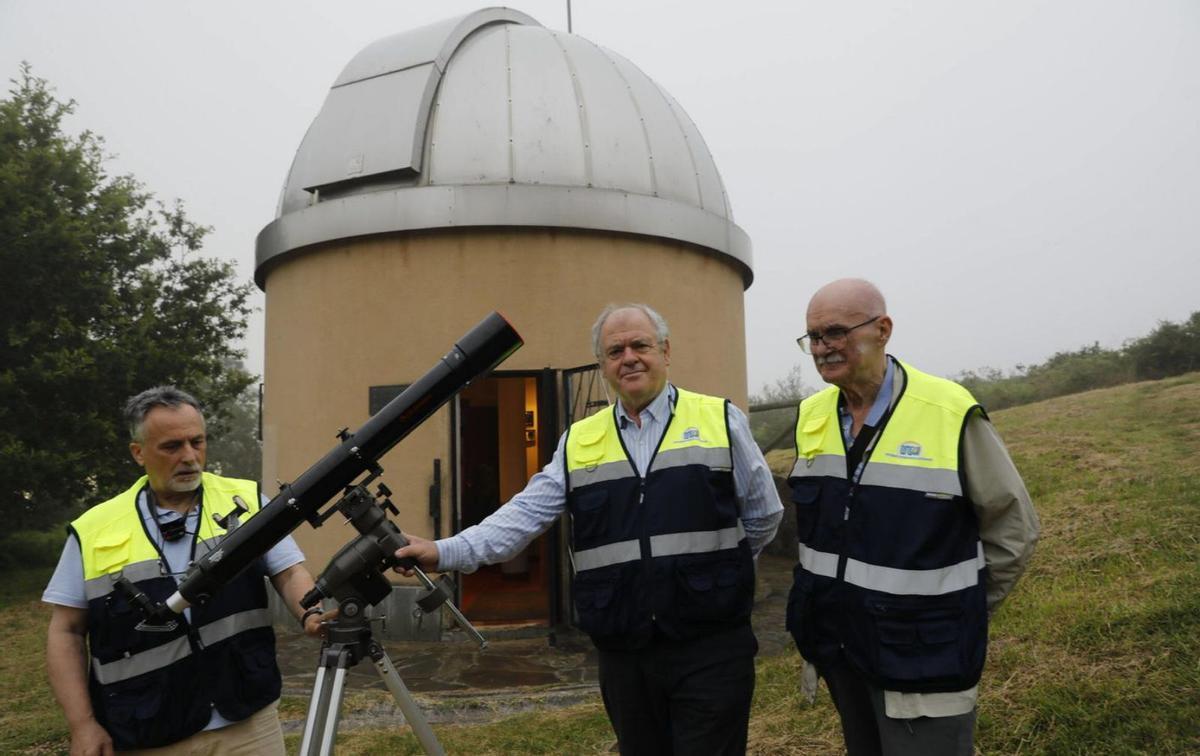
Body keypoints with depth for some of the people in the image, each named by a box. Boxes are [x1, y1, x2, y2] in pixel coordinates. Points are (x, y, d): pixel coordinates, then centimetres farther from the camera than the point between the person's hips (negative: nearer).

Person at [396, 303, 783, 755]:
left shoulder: (720, 420, 1)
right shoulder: (578, 441, 7)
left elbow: (763, 515, 9)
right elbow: (526, 514, 1)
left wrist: (715, 570, 9)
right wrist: (447, 553, -10)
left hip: (710, 650, -2)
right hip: (622, 655, 3)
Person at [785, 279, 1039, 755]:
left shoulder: (950, 413, -15)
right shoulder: (811, 415, 2)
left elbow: (1014, 527, -5)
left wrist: (957, 611, 1)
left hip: (922, 657, -5)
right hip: (838, 648, 6)